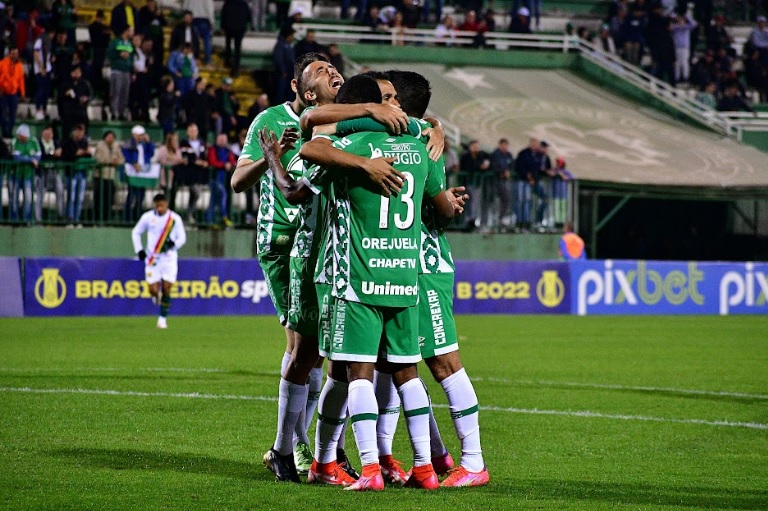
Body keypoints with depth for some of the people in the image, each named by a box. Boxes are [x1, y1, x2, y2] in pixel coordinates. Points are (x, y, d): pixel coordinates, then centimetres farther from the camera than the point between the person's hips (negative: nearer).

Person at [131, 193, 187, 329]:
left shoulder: (175, 218, -3)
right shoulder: (147, 217, 0)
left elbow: (182, 237, 4)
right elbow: (136, 232, 13)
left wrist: (173, 244, -17)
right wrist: (139, 250, 2)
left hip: (169, 258, -1)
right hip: (152, 259, 1)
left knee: (166, 289, -6)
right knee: (153, 290, -8)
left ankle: (163, 318, 6)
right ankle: (156, 295, 29)